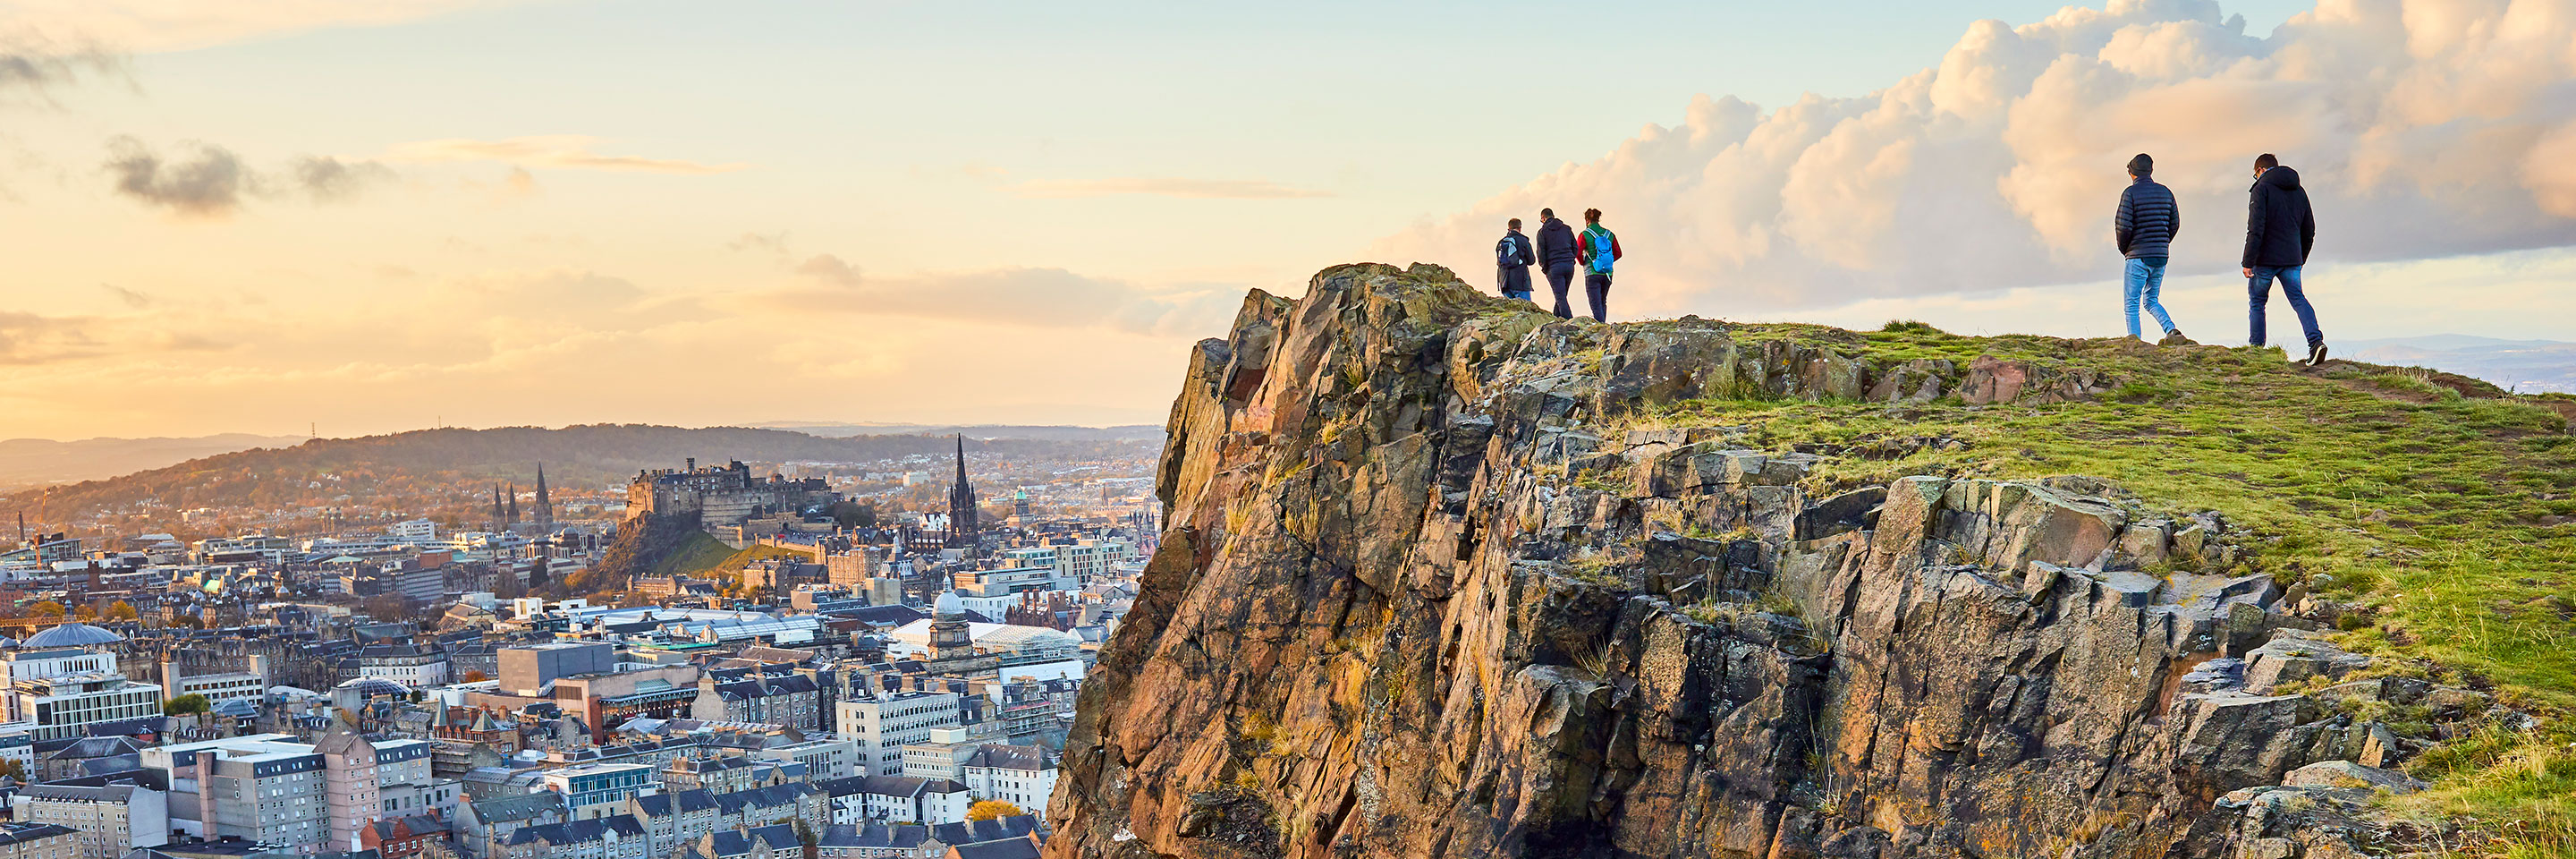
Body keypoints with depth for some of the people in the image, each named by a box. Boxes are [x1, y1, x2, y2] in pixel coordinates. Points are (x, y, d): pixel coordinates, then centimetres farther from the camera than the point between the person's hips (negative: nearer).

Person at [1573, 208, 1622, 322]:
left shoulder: (1584, 235, -6)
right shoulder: (1609, 234, 7)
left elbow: (1577, 253, -13)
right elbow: (1618, 253, 10)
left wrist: (1583, 262, 6)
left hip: (1592, 274, -5)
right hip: (1608, 274, 5)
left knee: (1596, 305, -6)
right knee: (1603, 302, 20)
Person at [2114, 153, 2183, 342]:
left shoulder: (2130, 193, -9)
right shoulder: (2165, 192, 9)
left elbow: (2123, 225, -15)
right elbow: (2175, 224, 10)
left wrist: (2124, 248, 1)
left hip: (2138, 256, -6)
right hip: (2161, 256, 6)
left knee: (2131, 304, 1)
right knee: (2151, 301, 17)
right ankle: (2171, 330, -4)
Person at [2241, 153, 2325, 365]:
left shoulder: (2262, 189, -7)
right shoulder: (2299, 191, 14)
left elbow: (2256, 229, -16)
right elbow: (2309, 230, 19)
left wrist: (2248, 262, -15)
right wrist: (2301, 258, 28)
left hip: (2266, 259, -5)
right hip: (2292, 259, 5)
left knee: (2256, 303, 9)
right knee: (2298, 299, 2)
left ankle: (2256, 348, 10)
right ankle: (2316, 341, -19)